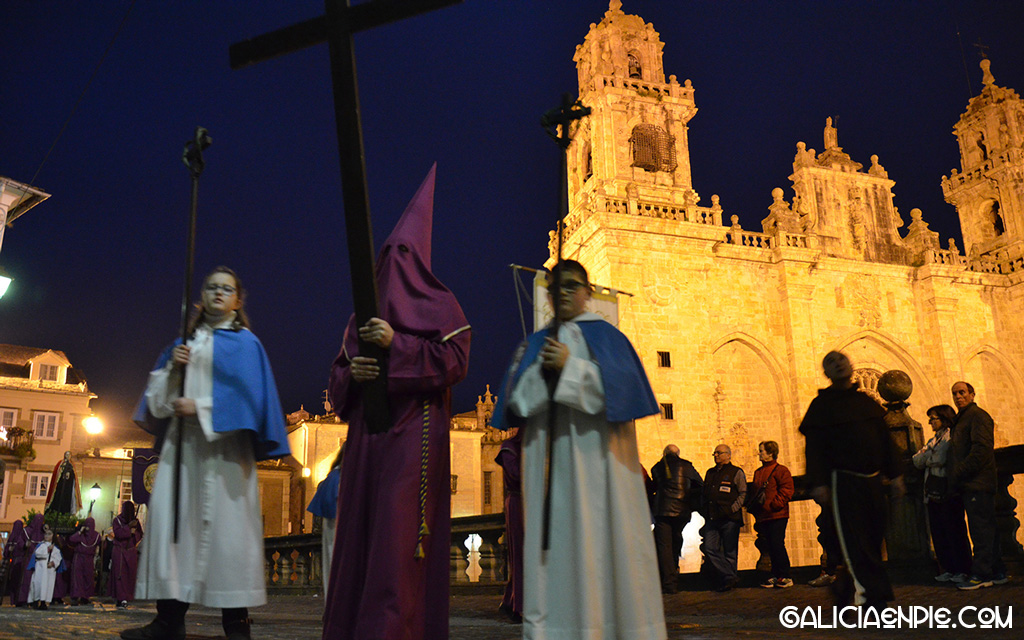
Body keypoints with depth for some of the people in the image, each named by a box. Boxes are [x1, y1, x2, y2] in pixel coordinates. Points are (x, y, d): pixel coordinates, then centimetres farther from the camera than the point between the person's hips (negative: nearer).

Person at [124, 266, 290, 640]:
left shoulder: (244, 342, 7)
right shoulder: (185, 343, 21)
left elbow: (248, 393, -5)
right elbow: (158, 396, 17)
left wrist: (201, 407, -13)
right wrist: (171, 367, -2)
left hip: (222, 442, -5)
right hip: (181, 441, 5)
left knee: (224, 521, -10)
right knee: (174, 517, -3)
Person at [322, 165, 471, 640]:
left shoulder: (438, 304, 8)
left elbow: (454, 361, -7)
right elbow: (338, 373, 19)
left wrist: (396, 343, -15)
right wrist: (352, 372, -5)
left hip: (414, 428, -5)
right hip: (367, 427, 6)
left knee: (400, 529, -13)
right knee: (359, 526, 2)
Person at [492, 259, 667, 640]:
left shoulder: (606, 335, 10)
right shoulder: (535, 344, 20)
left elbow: (622, 384, -4)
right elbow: (516, 397, 11)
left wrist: (571, 366, -11)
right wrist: (541, 369, -8)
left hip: (594, 450, -3)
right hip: (549, 453, 3)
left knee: (599, 534, -7)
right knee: (554, 533, -3)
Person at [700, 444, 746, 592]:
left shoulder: (736, 472, 3)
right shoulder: (710, 473, 20)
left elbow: (743, 494, -3)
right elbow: (704, 494, 24)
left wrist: (732, 509, -13)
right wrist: (705, 510, 11)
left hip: (730, 518, -5)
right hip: (712, 518, 5)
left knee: (729, 551, 0)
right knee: (709, 548, -8)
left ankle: (727, 580, 9)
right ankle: (731, 577, -6)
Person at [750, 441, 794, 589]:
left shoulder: (781, 470, -4)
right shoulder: (758, 472, 18)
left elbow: (787, 490, -10)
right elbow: (754, 491, 25)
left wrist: (774, 504, -17)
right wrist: (753, 504, 10)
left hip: (777, 516, -6)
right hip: (762, 516, 7)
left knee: (777, 545, -9)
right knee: (770, 547, 6)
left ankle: (785, 577, -1)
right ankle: (775, 576, 13)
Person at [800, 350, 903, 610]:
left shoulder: (867, 402, 15)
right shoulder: (821, 405, 0)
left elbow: (885, 440, 18)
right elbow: (813, 447, -5)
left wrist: (894, 474, 12)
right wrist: (818, 483, -14)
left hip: (874, 481, 5)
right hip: (844, 480, -5)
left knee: (872, 539, 8)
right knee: (854, 540, -8)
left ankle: (844, 590, 23)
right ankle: (875, 596, -7)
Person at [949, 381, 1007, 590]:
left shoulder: (978, 416, -7)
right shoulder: (962, 419, 22)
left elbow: (982, 448, -18)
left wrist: (959, 473, -18)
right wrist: (956, 478, 14)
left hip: (978, 484, -10)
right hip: (971, 485, 10)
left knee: (981, 529, -8)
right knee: (986, 528, 12)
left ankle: (981, 574, -6)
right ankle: (997, 572, 18)